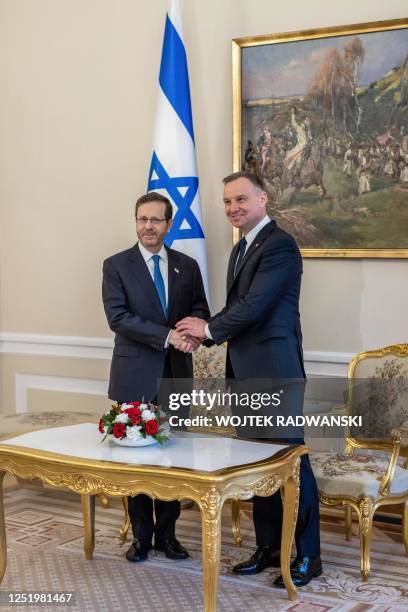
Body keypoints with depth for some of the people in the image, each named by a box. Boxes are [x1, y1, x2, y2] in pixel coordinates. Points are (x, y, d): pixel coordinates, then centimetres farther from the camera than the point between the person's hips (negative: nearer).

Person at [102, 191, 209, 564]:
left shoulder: (187, 266, 9)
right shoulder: (116, 266, -1)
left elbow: (200, 310, 10)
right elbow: (118, 317, -12)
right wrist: (168, 335, -21)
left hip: (176, 375, 3)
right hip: (135, 376, -2)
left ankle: (167, 533, 20)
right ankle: (141, 536, 18)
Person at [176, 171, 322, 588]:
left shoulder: (279, 245, -13)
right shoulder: (242, 248, 16)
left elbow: (254, 305, -20)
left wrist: (208, 329, -7)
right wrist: (207, 331, 0)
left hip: (275, 372, -9)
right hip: (246, 373, 9)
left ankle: (308, 555, 11)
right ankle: (269, 547, 25)